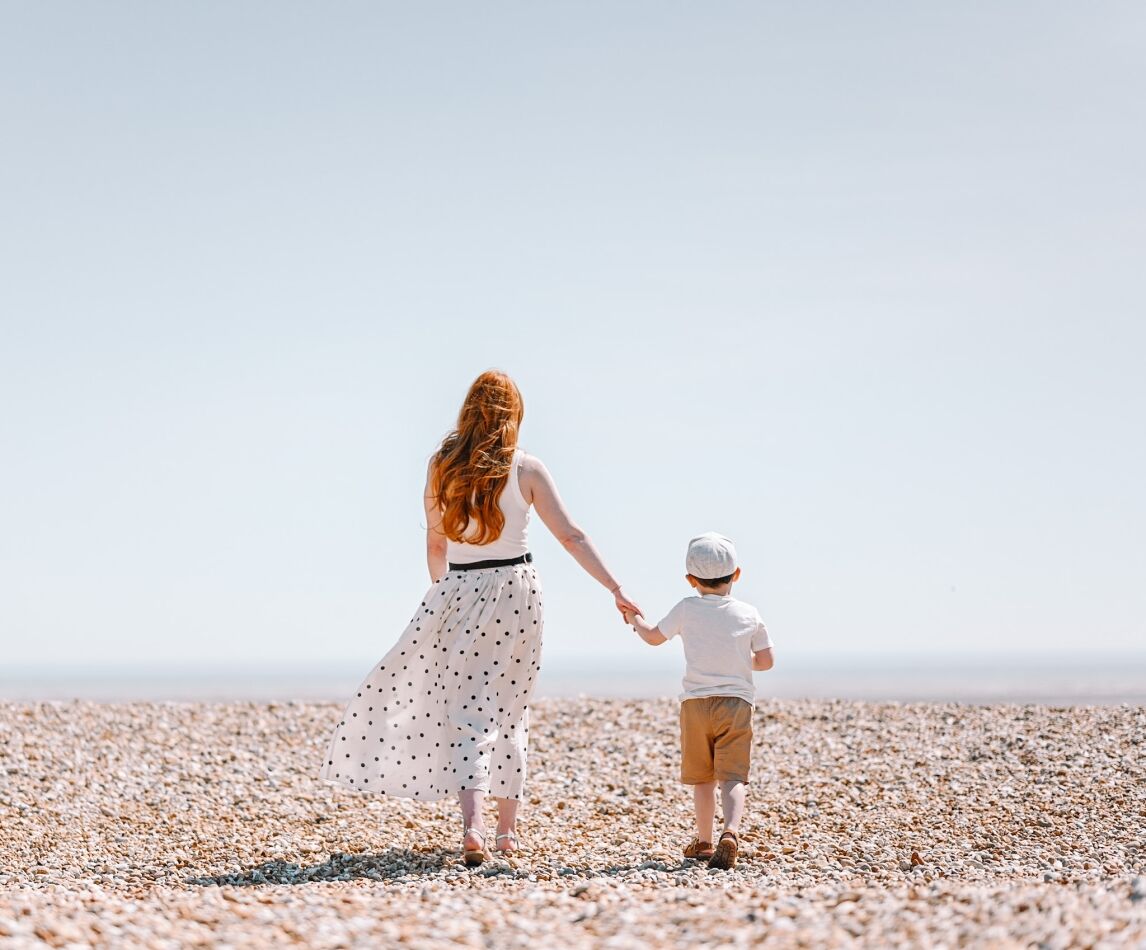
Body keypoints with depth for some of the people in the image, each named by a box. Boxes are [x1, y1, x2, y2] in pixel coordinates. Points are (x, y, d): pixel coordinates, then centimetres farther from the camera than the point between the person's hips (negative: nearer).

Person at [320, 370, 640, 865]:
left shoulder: (441, 465, 1)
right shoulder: (525, 469, -4)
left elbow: (435, 544, 9)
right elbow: (571, 536, -5)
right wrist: (616, 590, -1)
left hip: (459, 592, 0)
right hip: (517, 590, 0)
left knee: (470, 712, -1)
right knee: (510, 711, 12)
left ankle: (472, 824, -20)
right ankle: (507, 830, 18)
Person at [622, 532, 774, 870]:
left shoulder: (686, 610, 1)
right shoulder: (749, 614, 3)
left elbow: (654, 636, 17)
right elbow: (765, 661, 9)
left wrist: (635, 619, 38)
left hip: (696, 702, 0)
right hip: (737, 703, 0)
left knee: (702, 777, 14)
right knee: (733, 777, -7)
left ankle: (704, 841, 21)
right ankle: (731, 832, -29)